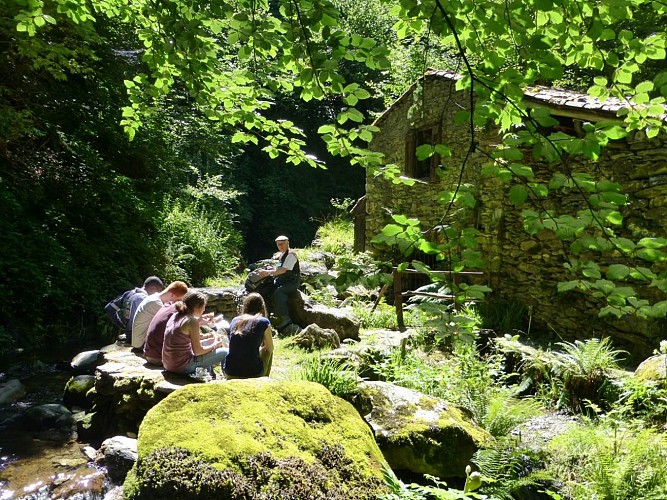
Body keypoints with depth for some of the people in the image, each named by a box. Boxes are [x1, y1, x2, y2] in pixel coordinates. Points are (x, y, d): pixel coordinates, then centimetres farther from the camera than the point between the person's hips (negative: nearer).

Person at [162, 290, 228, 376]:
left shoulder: (175, 316, 5)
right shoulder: (191, 321, -18)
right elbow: (197, 351, -16)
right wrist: (215, 345, 1)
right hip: (183, 367, -9)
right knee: (225, 353, -2)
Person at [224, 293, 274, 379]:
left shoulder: (234, 321, 7)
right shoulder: (263, 322, -5)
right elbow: (270, 349, 8)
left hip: (230, 374, 4)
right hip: (253, 374, -4)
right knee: (267, 351, 25)